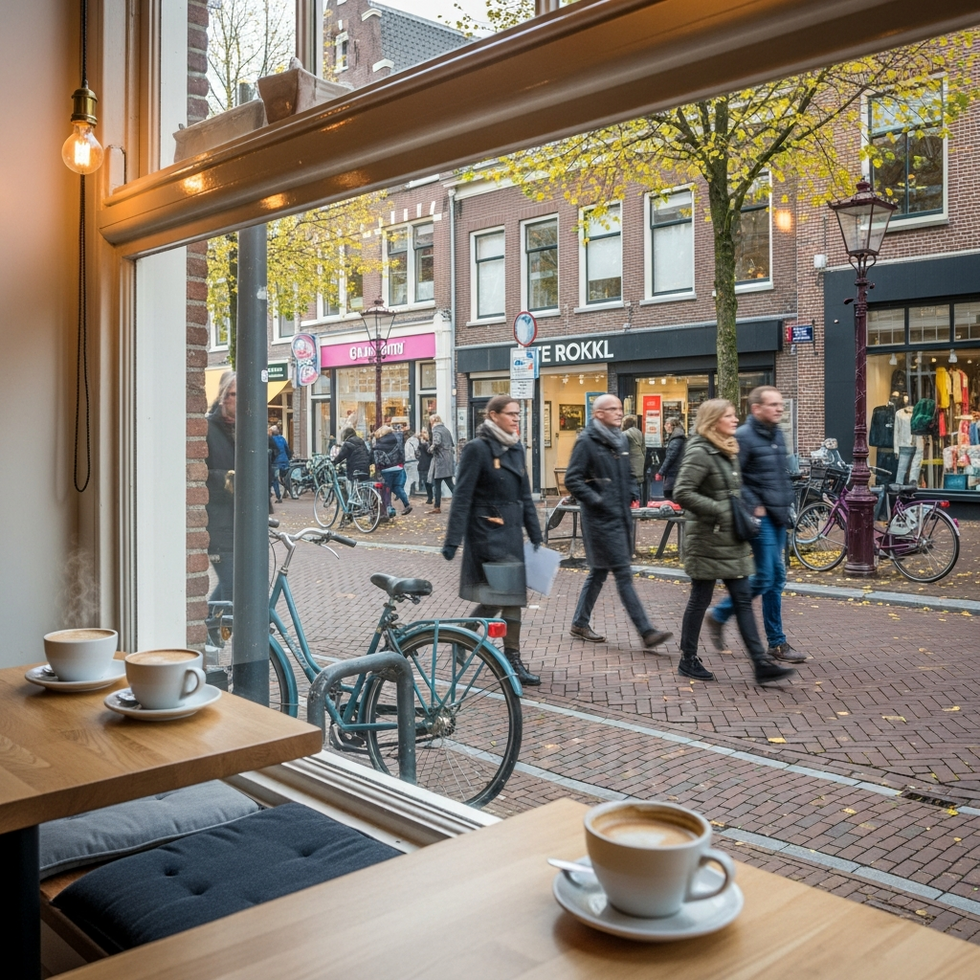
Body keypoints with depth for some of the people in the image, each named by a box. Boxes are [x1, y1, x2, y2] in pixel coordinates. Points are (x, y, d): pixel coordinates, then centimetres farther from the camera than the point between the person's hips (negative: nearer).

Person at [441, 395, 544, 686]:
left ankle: (512, 658, 17)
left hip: (512, 531, 8)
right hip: (486, 531, -7)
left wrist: (535, 534, 14)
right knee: (500, 594, -7)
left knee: (512, 593, 8)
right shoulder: (477, 448, -11)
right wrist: (452, 539, -17)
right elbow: (462, 496, -14)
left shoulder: (516, 448, 11)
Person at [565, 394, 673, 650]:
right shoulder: (586, 441, -10)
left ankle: (580, 623, 27)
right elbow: (572, 480, -14)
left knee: (599, 571, 15)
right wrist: (596, 500, -17)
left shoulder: (620, 439, 14)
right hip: (601, 519, -8)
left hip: (621, 516, 8)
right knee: (624, 575, -7)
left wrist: (630, 494, 13)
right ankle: (646, 632, -6)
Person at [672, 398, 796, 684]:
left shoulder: (729, 452, 14)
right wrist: (719, 510, -21)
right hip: (708, 540, -9)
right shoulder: (700, 453, -15)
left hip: (732, 541, 9)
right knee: (700, 600, 3)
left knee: (743, 600, 6)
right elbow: (682, 493, -23)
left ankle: (762, 664, 7)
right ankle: (688, 660, 18)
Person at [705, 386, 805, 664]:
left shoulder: (777, 434, 14)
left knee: (776, 578, 10)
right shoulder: (743, 436, -13)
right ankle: (719, 615, 11)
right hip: (760, 517, -8)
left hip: (779, 516, 8)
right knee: (767, 577, -8)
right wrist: (753, 507, -17)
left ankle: (776, 643, 18)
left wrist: (789, 503, 14)